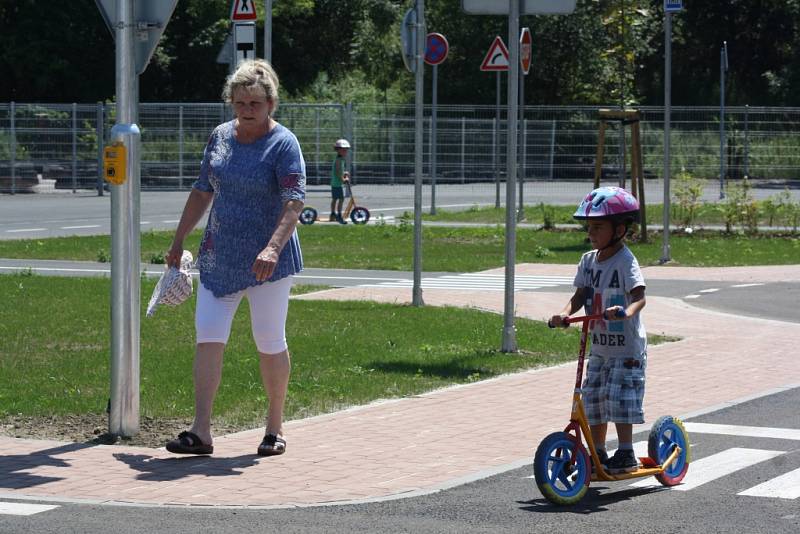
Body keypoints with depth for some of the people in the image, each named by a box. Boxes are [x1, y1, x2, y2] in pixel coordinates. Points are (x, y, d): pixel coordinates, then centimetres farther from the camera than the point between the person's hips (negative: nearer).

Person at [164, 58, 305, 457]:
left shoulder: (284, 144, -10)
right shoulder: (220, 137, 9)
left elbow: (294, 201, -20)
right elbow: (202, 192, 18)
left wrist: (273, 248, -34)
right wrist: (178, 241, 19)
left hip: (267, 263, -5)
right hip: (218, 256, 5)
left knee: (270, 343, 2)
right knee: (208, 336, -4)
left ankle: (275, 427, 18)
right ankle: (201, 431, -6)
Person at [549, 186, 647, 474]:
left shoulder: (626, 261, -15)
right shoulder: (588, 261, 6)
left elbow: (639, 297, -25)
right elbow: (580, 295, 2)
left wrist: (626, 312, -46)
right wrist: (564, 314, -17)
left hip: (627, 347, -7)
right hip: (599, 346, 7)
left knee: (620, 399, -12)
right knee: (593, 401, 7)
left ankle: (626, 454, -3)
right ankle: (599, 454, 17)